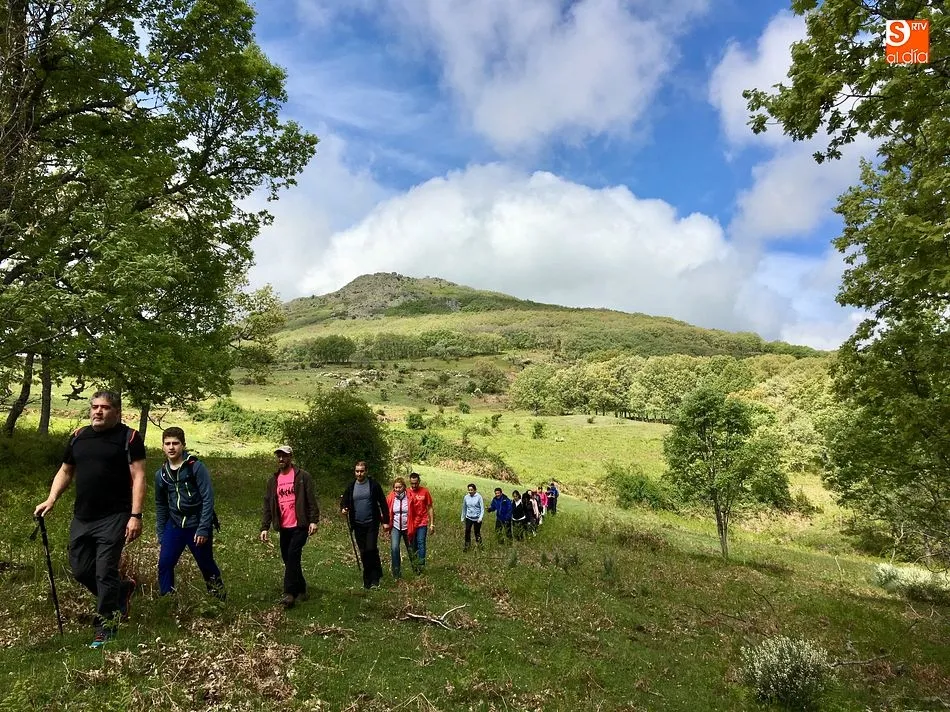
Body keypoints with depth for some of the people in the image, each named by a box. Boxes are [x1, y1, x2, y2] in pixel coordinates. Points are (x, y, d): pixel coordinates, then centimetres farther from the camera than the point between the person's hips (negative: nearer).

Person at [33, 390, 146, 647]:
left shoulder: (129, 437, -8)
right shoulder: (78, 437, 10)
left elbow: (138, 477, -12)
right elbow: (65, 471, 19)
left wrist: (136, 516, -19)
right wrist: (51, 499, 2)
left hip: (113, 518, -6)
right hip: (82, 518, 6)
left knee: (105, 573, -4)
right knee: (81, 570, 10)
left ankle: (105, 628, 13)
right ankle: (121, 590, 36)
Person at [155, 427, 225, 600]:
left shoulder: (196, 467, -12)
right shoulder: (161, 473, 4)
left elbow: (208, 498, -15)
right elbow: (161, 506, 14)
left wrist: (203, 529, -19)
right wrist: (161, 536, 12)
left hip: (197, 526, -4)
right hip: (174, 526, 4)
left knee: (206, 565, 8)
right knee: (164, 564, -4)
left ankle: (220, 598, 29)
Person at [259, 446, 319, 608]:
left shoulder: (303, 476, -5)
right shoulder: (273, 480, 11)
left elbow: (311, 500, -9)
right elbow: (268, 505, 9)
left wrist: (314, 521, -17)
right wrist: (264, 527, 3)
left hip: (300, 526, -6)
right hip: (284, 528, 6)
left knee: (292, 556, -16)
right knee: (288, 559, 10)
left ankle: (289, 593, -14)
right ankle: (301, 591, 24)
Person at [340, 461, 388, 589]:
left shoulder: (373, 485, -4)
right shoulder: (351, 486, 5)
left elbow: (383, 503, -1)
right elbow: (344, 501, 13)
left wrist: (385, 521, -4)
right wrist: (343, 508, -11)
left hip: (372, 523, -4)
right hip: (358, 524, 4)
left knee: (371, 549, -15)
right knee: (363, 552, 8)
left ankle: (375, 578, -1)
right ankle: (368, 581, 19)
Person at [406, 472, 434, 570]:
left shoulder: (425, 492, -2)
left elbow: (430, 508, 4)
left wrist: (432, 524, 1)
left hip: (422, 523, -1)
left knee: (421, 543, -10)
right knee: (412, 545, 7)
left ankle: (421, 565, -9)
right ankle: (414, 565, 17)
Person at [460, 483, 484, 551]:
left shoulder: (479, 497, -11)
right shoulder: (466, 497, 0)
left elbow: (482, 508, -9)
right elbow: (464, 508, 13)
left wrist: (480, 518, -18)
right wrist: (463, 517, 17)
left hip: (477, 518, -3)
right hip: (468, 518, 3)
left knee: (477, 533, 6)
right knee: (467, 531, -2)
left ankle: (479, 545, 24)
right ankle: (467, 546, 9)